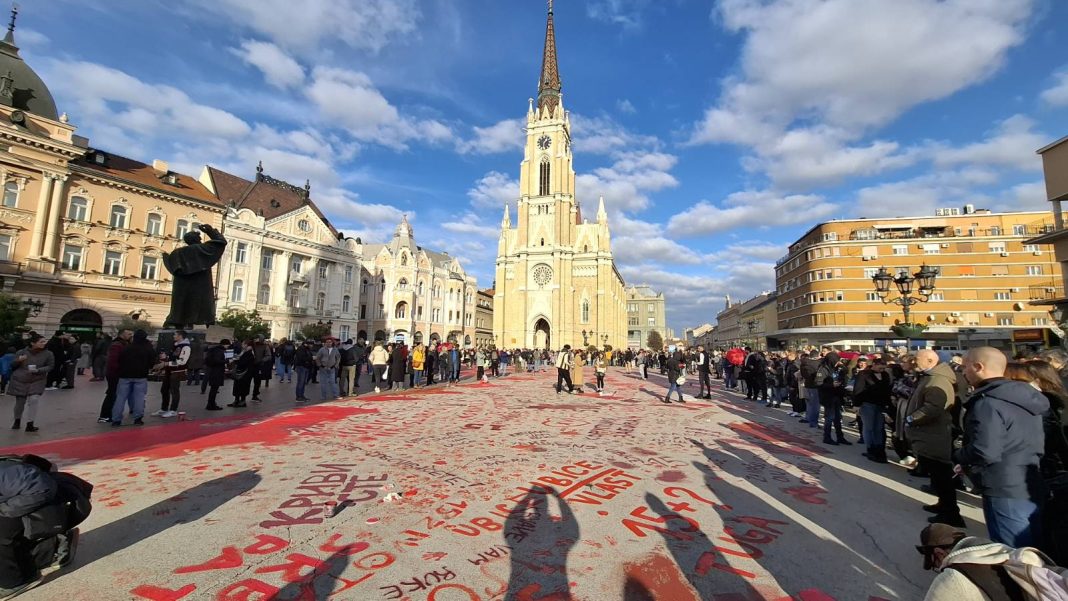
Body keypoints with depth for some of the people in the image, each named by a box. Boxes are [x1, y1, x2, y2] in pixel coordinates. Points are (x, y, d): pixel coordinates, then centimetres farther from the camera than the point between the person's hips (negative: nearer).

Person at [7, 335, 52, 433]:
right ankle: (17, 421, 37)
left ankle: (29, 425, -4)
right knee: (19, 402, 10)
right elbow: (12, 365, 5)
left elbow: (50, 366, -2)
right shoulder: (22, 352, -4)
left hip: (37, 381, -1)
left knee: (33, 401, -14)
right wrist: (18, 360, -18)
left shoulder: (48, 354, -6)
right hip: (19, 381, 1)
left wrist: (38, 370, -19)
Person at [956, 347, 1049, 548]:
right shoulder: (1025, 396, 8)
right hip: (1031, 486, 9)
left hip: (1005, 490, -9)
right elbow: (1023, 443, 17)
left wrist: (958, 456, -8)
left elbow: (985, 452, -28)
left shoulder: (986, 403, -22)